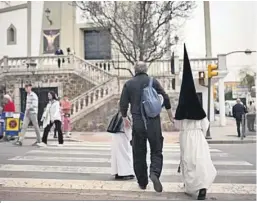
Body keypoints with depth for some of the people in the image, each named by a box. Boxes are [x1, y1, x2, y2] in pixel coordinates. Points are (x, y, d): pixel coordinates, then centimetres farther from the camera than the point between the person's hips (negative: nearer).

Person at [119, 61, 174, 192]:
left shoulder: (129, 84, 5)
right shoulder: (153, 82, 4)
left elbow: (123, 104, 4)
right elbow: (165, 99, 2)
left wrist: (124, 118, 20)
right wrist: (170, 116, 14)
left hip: (137, 121, 1)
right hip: (153, 121, 0)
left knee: (139, 153, 11)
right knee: (156, 151, 9)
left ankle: (142, 183, 18)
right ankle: (154, 173, -16)